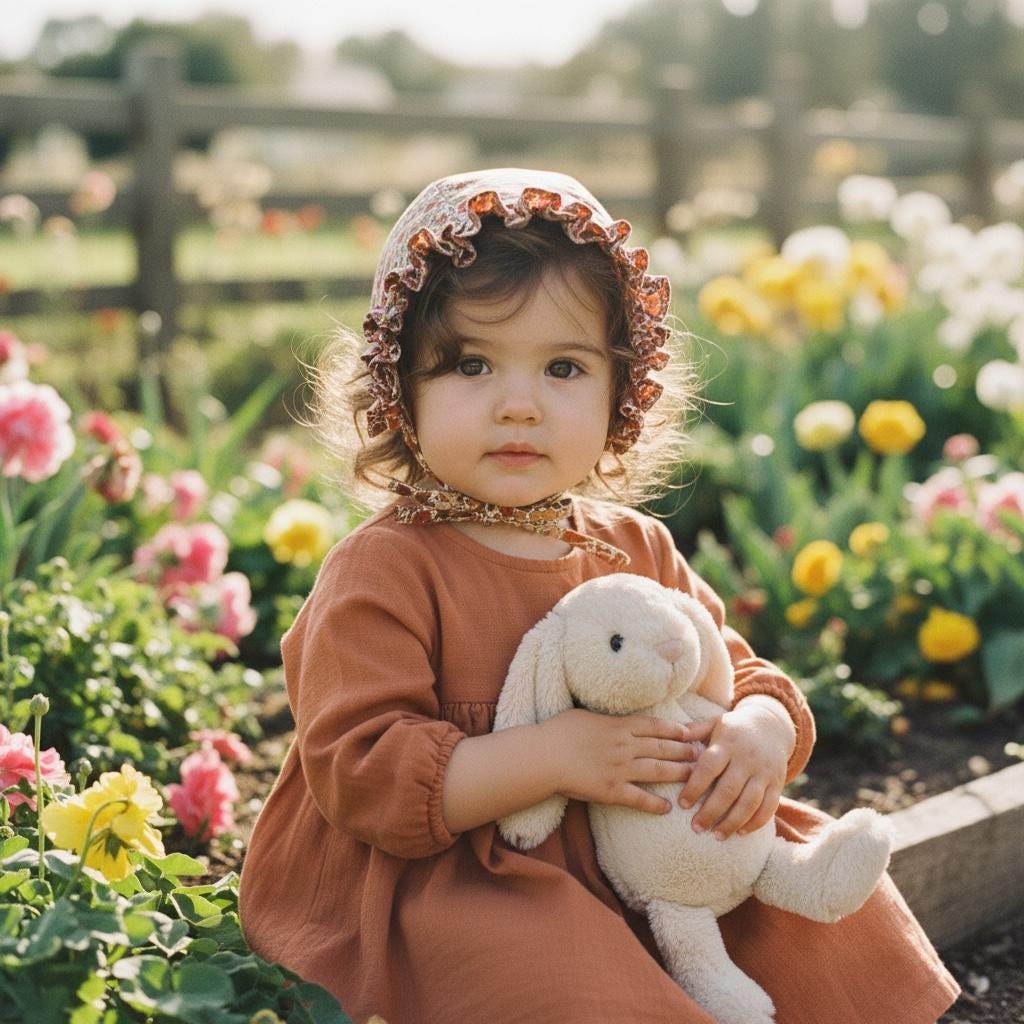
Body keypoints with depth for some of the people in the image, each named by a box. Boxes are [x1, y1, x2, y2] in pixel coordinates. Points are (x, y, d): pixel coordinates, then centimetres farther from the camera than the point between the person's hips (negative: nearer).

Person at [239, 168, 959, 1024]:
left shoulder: (639, 552, 6)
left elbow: (741, 678, 12)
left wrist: (762, 730, -14)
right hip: (432, 886, -6)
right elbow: (357, 775, -21)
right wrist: (550, 757, -29)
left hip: (629, 865, 6)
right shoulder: (382, 572, -13)